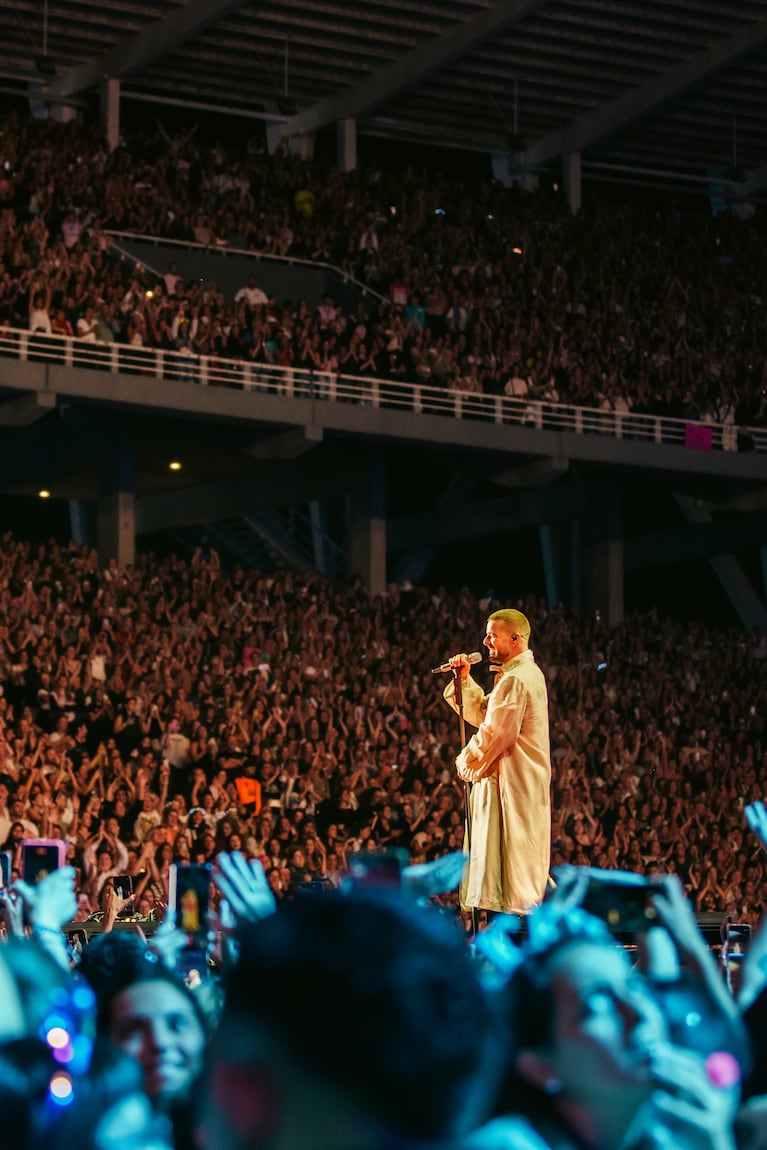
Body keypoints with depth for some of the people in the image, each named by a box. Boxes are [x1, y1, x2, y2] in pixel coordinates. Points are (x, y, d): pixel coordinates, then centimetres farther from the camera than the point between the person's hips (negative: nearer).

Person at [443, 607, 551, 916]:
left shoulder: (516, 680, -19)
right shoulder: (525, 673, 16)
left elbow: (494, 733, -22)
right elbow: (481, 714, 18)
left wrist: (466, 762, -6)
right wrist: (464, 679, 5)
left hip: (510, 783, -11)